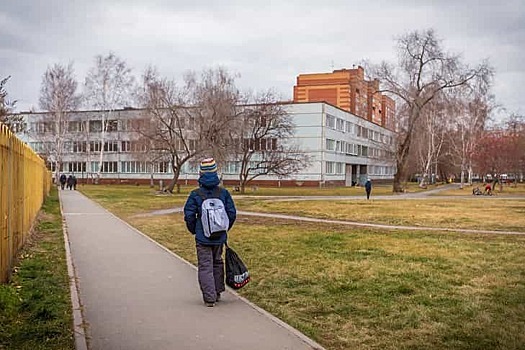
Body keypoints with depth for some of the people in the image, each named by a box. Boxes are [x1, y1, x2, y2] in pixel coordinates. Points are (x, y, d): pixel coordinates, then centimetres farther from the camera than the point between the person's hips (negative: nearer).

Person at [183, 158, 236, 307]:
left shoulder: (195, 194, -10)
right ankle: (217, 293, 30)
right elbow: (232, 213, -1)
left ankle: (209, 298, -2)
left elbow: (189, 216, -9)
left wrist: (194, 230, 8)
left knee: (205, 266, 3)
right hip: (219, 237, 3)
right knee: (217, 263, 20)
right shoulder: (223, 193, -3)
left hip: (202, 238, -3)